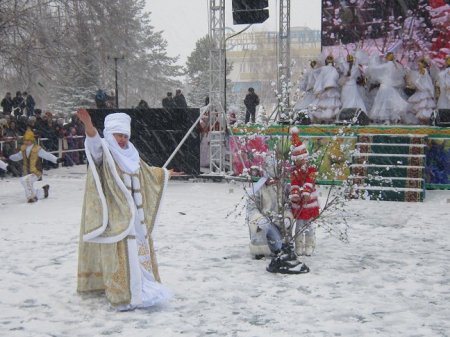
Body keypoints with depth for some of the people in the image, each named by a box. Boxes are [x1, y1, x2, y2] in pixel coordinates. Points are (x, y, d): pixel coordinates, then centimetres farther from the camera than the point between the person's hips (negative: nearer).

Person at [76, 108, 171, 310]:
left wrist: (164, 173, 47)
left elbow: (147, 172, 33)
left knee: (139, 251, 13)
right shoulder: (104, 153, -6)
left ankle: (141, 289, 24)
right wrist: (88, 125, -49)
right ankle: (125, 295, -5)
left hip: (136, 214, 8)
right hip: (116, 216, -7)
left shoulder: (131, 155, 15)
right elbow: (94, 142, -29)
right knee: (122, 253, -10)